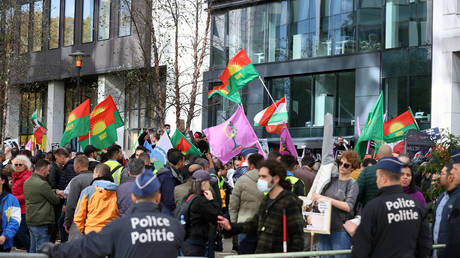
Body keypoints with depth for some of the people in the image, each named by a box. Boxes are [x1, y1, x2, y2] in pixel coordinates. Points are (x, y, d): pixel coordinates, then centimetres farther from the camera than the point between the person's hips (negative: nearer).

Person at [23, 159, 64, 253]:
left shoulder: (27, 182, 10)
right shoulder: (42, 184, -19)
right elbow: (55, 200, -10)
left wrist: (56, 191, 0)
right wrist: (58, 196, 11)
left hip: (30, 220, 9)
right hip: (41, 222, -9)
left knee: (33, 248, 16)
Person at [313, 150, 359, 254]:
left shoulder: (352, 184, -3)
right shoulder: (331, 180, 12)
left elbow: (348, 207, -16)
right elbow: (320, 199, 20)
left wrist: (325, 199, -19)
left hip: (340, 230, -5)